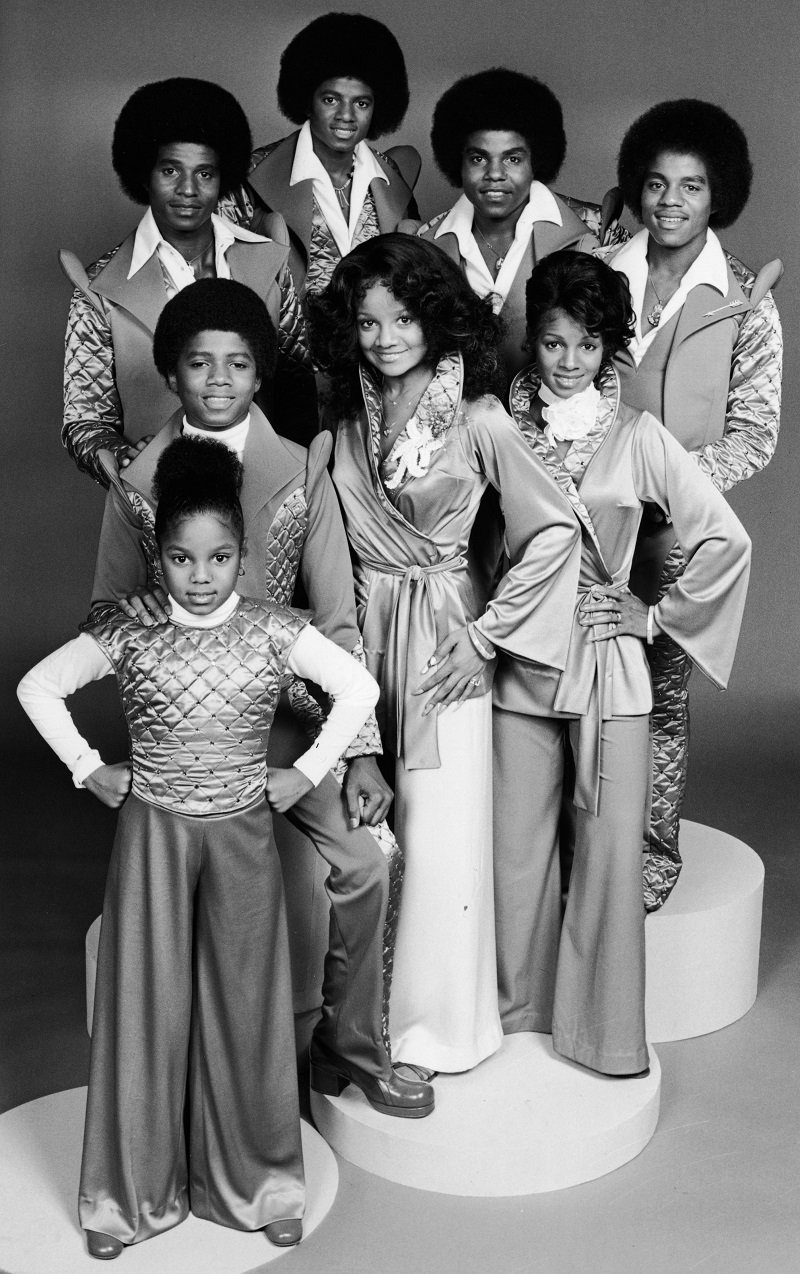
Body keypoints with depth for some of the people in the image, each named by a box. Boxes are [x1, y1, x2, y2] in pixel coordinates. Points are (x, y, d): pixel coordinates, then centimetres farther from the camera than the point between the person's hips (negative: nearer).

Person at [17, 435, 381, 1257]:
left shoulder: (273, 631, -5)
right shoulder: (130, 633, -4)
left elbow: (358, 688, -5)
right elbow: (38, 686, 0)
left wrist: (307, 771, -6)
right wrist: (89, 770, -2)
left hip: (242, 834, 0)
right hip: (151, 833, 0)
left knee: (245, 1003, 9)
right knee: (147, 1002, 8)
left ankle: (255, 1182, 25)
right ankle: (132, 1190, 24)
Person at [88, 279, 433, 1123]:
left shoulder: (300, 472, 1)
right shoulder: (136, 484, 3)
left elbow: (336, 619, -1)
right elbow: (102, 613, 10)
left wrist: (360, 748, -7)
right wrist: (137, 609, -16)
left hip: (283, 708, 1)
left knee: (372, 859, -14)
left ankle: (352, 1038, 12)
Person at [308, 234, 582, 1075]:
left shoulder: (477, 420, -9)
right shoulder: (346, 418, 5)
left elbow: (557, 532, -10)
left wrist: (487, 634, -10)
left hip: (443, 639, -4)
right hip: (361, 628, 4)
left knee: (438, 836, 0)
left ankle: (432, 1023, 18)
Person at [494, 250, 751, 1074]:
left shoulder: (638, 437, -4)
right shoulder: (501, 426, 1)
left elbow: (726, 541, -3)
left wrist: (659, 617, -2)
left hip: (610, 665, -1)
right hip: (517, 660, 2)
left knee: (610, 847, 4)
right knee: (516, 845, 10)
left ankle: (602, 1025, 22)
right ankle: (516, 1005, 30)